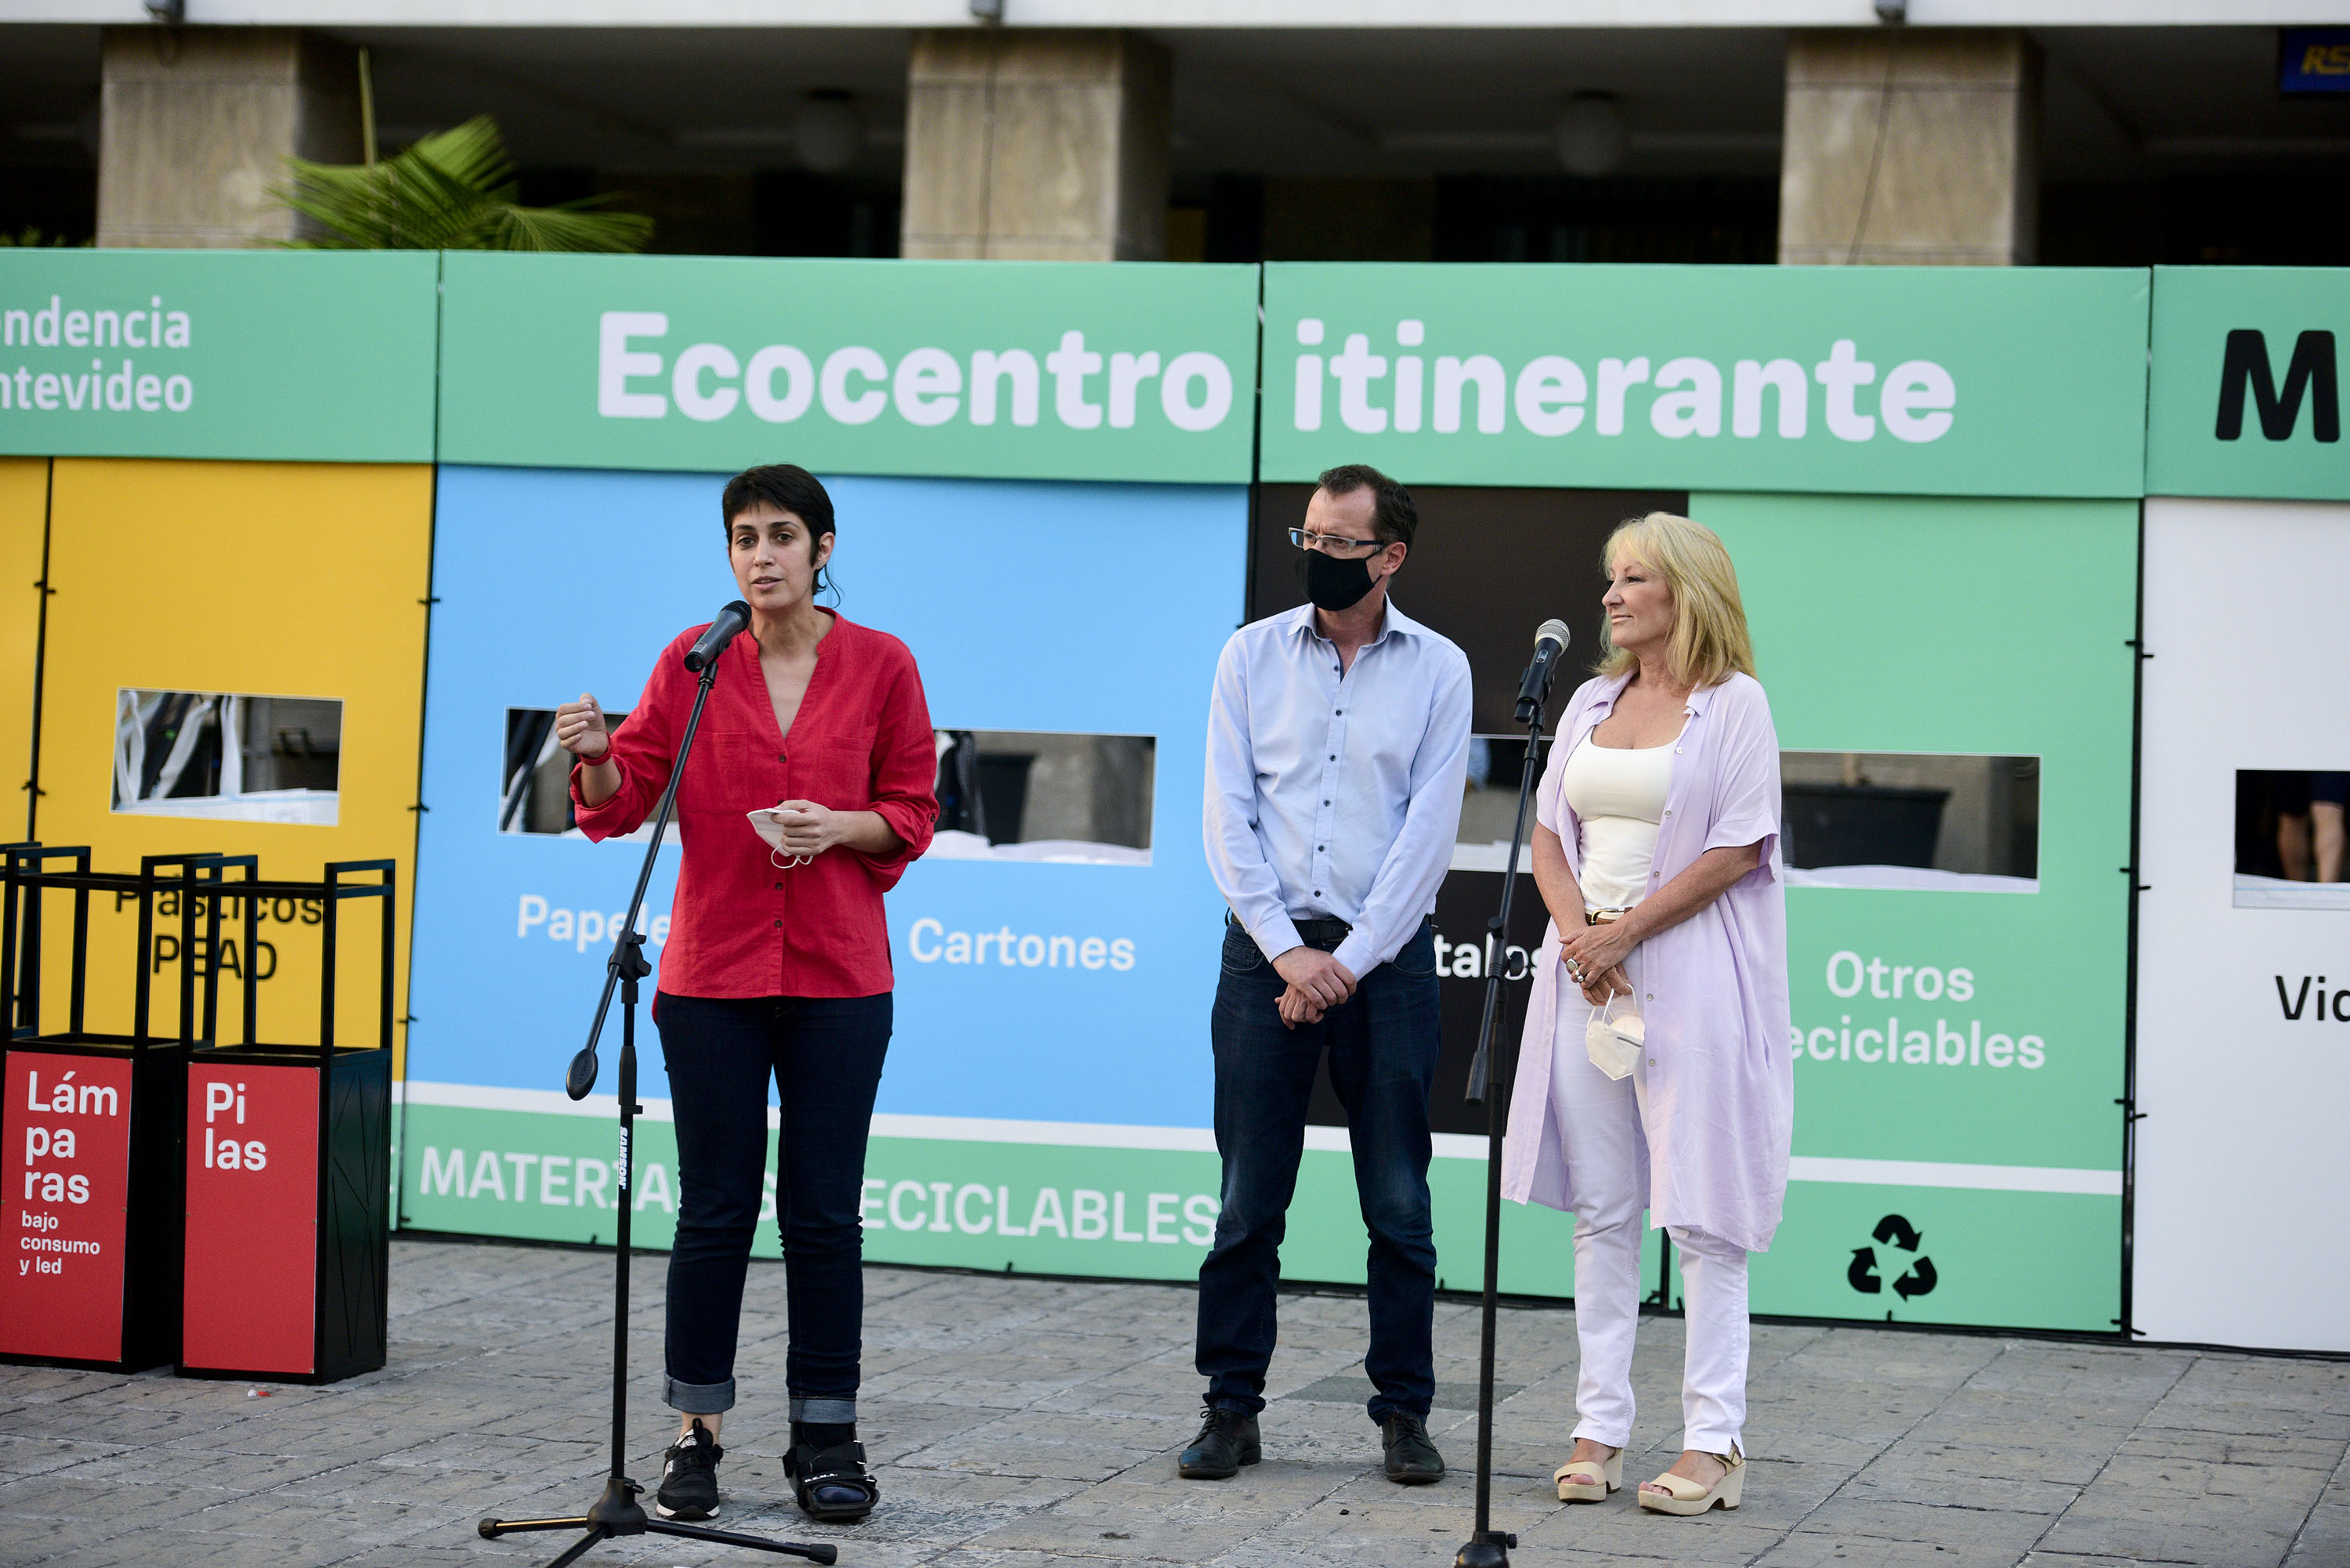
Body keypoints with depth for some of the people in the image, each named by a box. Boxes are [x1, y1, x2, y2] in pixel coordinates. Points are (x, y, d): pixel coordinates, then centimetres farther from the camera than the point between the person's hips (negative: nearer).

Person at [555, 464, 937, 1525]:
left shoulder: (881, 665, 1)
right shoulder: (692, 661, 2)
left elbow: (912, 814, 5)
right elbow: (626, 798, 1)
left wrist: (841, 825, -14)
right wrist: (596, 760, -20)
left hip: (836, 975, 0)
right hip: (713, 970, 0)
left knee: (825, 1211, 3)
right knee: (713, 1209, 3)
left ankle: (825, 1438, 11)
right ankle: (696, 1434, 11)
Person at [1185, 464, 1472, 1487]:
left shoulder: (1437, 669, 3)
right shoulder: (1252, 656, 6)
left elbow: (1428, 832, -2)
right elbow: (1229, 817, 2)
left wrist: (1349, 961, -8)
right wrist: (1286, 950, -7)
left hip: (1386, 953, -1)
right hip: (1267, 946, 1)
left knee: (1398, 1201, 1)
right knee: (1248, 1199, 1)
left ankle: (1404, 1412, 10)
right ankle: (1231, 1409, 9)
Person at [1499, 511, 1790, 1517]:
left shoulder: (1734, 703, -2)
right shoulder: (1592, 702, 15)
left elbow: (1737, 849, -9)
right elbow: (1548, 832, 12)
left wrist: (1626, 931, -12)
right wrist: (1579, 932, -6)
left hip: (1692, 975, -6)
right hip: (1589, 972, 6)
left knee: (1701, 1209, -5)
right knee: (1600, 1208, 6)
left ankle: (1712, 1443, -2)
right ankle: (1600, 1430, 11)